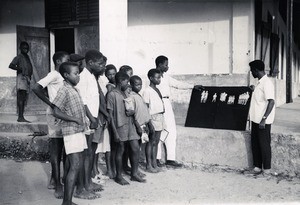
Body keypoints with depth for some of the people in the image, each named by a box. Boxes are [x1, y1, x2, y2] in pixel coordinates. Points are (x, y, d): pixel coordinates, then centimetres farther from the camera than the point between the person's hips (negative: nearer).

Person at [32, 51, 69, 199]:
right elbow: (36, 88, -23)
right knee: (55, 150, -5)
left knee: (58, 149, 15)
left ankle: (53, 180, 26)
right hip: (56, 115, -9)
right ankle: (58, 186, 0)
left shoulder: (61, 77, 16)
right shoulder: (54, 75, -11)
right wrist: (51, 104, -21)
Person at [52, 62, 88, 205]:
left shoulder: (75, 90, 14)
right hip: (71, 132, -9)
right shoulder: (64, 90, -12)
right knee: (75, 166, -11)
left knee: (78, 164, 11)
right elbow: (56, 112, -19)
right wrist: (75, 119, -17)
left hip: (79, 130, 9)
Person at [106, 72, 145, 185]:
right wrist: (115, 132, -16)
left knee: (136, 148, 5)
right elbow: (110, 114, -11)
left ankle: (134, 174, 18)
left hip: (130, 124, 7)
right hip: (120, 125, -7)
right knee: (120, 151, 2)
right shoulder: (112, 94, -8)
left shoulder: (125, 93, 16)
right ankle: (119, 176, 16)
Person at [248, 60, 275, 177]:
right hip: (256, 119, 9)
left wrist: (263, 119, -26)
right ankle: (257, 166, 24)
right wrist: (254, 91, 17)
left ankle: (267, 169, 13)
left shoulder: (267, 83, -17)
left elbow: (271, 102, -23)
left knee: (264, 144, 1)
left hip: (263, 122, -9)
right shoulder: (260, 83, 13)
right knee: (255, 143, 13)